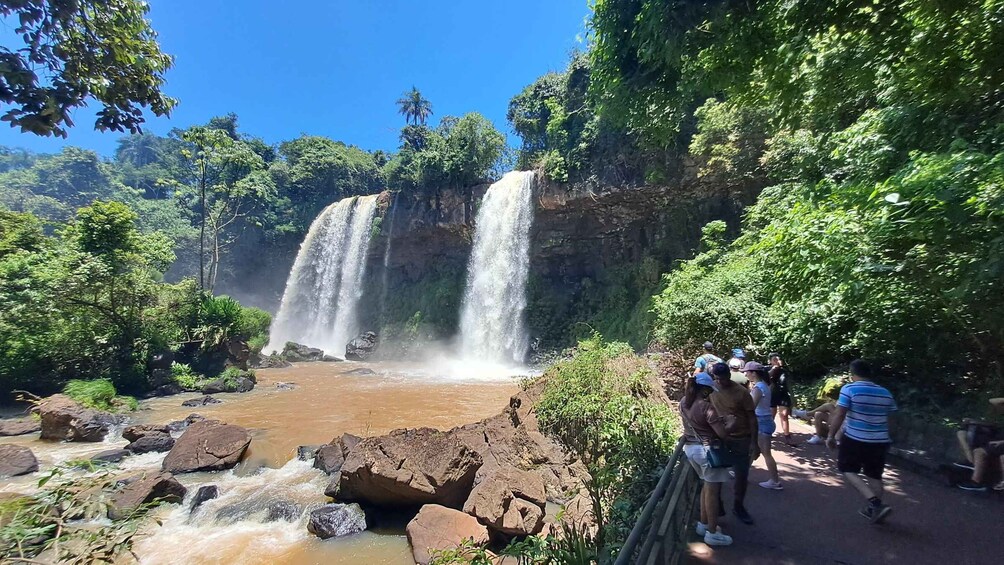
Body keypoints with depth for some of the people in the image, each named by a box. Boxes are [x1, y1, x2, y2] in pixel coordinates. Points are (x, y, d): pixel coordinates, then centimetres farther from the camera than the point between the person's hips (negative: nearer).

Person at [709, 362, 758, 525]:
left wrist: (754, 442, -10)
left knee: (742, 475, 12)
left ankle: (738, 506, 32)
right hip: (719, 438, 1)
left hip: (741, 440, -1)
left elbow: (752, 418, -9)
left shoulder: (742, 392, -14)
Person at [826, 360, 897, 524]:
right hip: (880, 441, 6)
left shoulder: (849, 389, -12)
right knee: (874, 475, 17)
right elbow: (890, 419, 11)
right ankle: (874, 509, 26)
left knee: (848, 470, 7)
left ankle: (876, 504, -8)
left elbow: (839, 415, -14)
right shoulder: (885, 393, 5)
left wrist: (831, 436, -6)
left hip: (855, 439, -6)